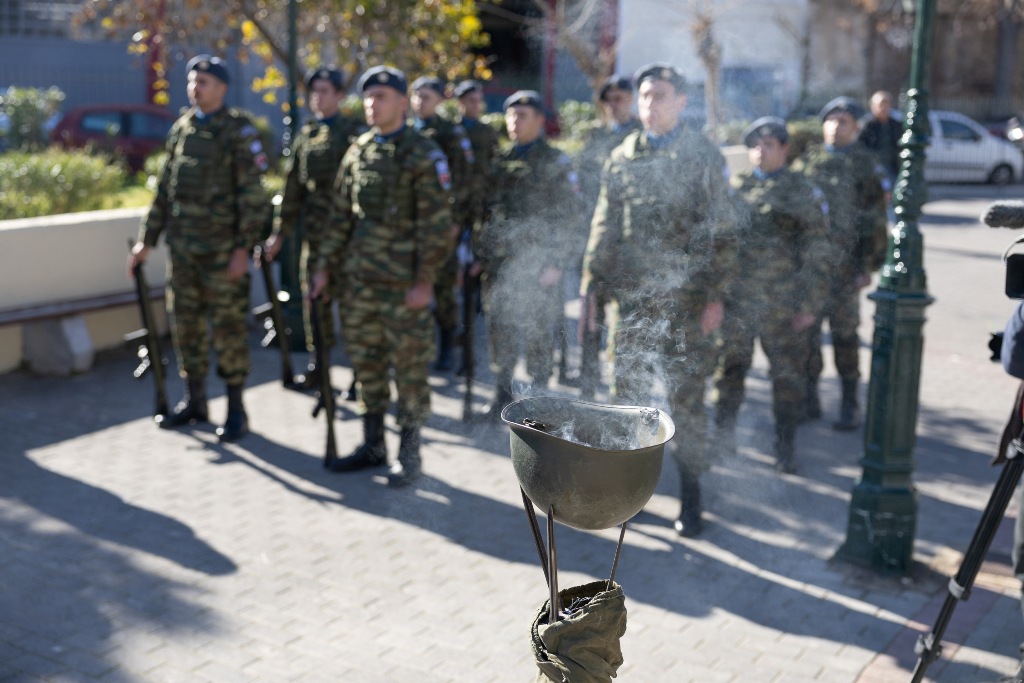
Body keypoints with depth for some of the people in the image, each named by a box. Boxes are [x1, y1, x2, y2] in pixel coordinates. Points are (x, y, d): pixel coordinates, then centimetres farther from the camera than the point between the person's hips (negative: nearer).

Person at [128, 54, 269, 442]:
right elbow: (165, 188, 17)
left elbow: (252, 195, -10)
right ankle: (194, 401, 22)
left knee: (228, 326, -1)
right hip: (182, 245, 6)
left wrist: (244, 247, -16)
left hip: (222, 247, -6)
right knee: (185, 323, 10)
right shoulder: (181, 129, 13)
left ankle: (236, 410, 9)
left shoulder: (239, 131, -6)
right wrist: (147, 239, 15)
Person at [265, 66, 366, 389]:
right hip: (314, 231, 5)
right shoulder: (306, 136, 12)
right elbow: (293, 188, 15)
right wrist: (280, 231, 13)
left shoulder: (356, 133, -1)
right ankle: (317, 367, 20)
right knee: (314, 300, 8)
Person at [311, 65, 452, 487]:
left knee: (409, 369, 2)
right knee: (366, 364, 13)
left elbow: (436, 224, -11)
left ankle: (409, 455, 13)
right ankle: (372, 446, 26)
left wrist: (425, 280, -16)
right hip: (359, 280, 6)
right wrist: (325, 265, 12)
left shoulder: (423, 155, -7)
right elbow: (341, 215, 17)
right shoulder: (357, 152, 12)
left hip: (403, 285, -6)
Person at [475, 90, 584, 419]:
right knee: (499, 330, 6)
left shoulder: (556, 163, -2)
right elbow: (485, 210, 18)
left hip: (537, 264, -5)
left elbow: (569, 219, -5)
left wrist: (557, 263, -12)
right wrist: (481, 254, 11)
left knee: (538, 334, 2)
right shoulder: (500, 162, 13)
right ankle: (502, 393, 17)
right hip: (497, 264, 5)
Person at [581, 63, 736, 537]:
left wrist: (716, 295, -8)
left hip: (686, 300, -3)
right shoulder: (621, 158, 9)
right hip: (633, 297, 3)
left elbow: (720, 232, -1)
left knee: (686, 397, 2)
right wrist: (590, 289, 7)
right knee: (628, 392, 8)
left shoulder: (704, 156, 0)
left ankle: (690, 496, 14)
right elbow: (604, 230, 12)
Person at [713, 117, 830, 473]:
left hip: (783, 304, -2)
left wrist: (809, 305, -5)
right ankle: (724, 434, 25)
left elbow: (816, 256, 1)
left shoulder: (804, 194, 3)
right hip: (736, 299, 2)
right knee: (729, 368, 8)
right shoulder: (734, 187, 10)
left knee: (788, 376, 5)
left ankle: (785, 447, 17)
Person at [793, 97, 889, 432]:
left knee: (845, 333, 1)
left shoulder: (865, 165, 1)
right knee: (806, 330, 6)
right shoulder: (808, 161, 11)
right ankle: (809, 398, 18)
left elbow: (875, 220, -1)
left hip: (844, 264, -3)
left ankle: (850, 404, 12)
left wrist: (869, 266, -7)